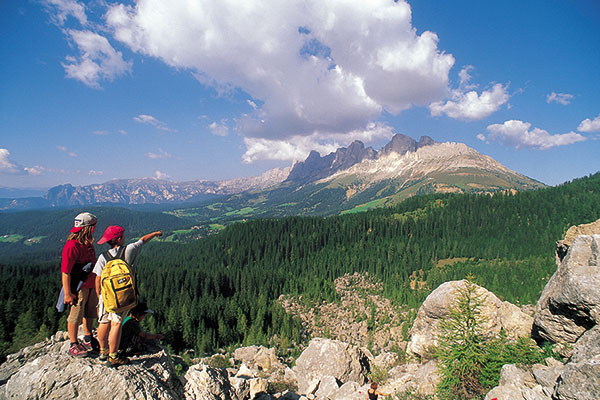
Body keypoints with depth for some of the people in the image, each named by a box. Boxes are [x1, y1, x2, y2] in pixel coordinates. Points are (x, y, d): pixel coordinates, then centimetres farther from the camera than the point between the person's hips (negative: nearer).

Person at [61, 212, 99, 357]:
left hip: (91, 285, 9)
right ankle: (74, 346, 21)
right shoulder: (72, 245, -21)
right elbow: (65, 271, -22)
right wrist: (67, 293, -21)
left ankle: (88, 340, 36)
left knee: (89, 314, 19)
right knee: (75, 316, 6)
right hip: (78, 288, -9)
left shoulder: (88, 242, 7)